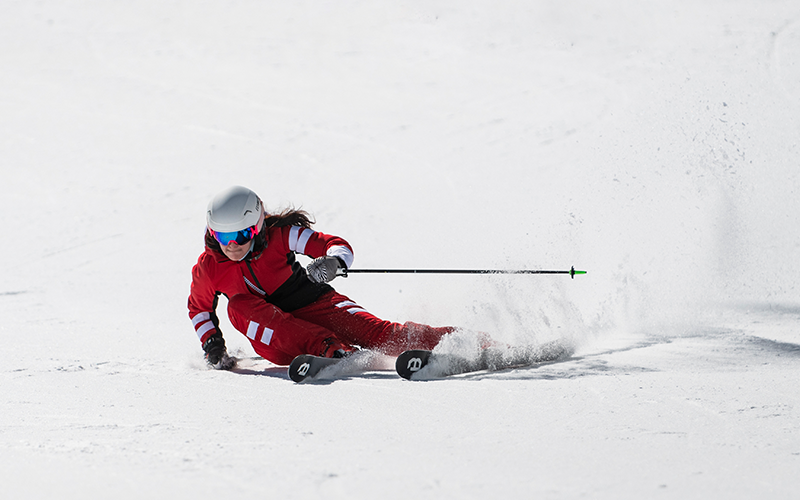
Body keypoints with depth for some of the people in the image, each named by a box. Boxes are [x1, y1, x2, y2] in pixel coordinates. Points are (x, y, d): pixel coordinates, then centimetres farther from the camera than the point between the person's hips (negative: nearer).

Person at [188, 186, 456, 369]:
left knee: (375, 332, -27)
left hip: (313, 306, -2)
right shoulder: (208, 268, -5)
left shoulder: (278, 236, -11)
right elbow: (199, 308, 17)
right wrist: (211, 343, 1)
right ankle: (332, 350, -41)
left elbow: (340, 246, -9)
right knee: (238, 306, -29)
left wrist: (332, 263, -32)